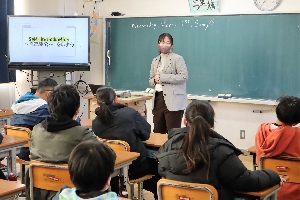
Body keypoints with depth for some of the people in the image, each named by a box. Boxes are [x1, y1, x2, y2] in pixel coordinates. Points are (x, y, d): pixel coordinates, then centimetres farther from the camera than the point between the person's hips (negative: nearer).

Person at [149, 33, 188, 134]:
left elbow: (184, 77, -13)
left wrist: (162, 77, -16)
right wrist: (155, 80, -4)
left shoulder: (177, 59, -2)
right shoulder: (155, 61, 18)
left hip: (173, 101, -6)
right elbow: (150, 81, 22)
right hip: (158, 99, 6)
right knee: (157, 132, 8)